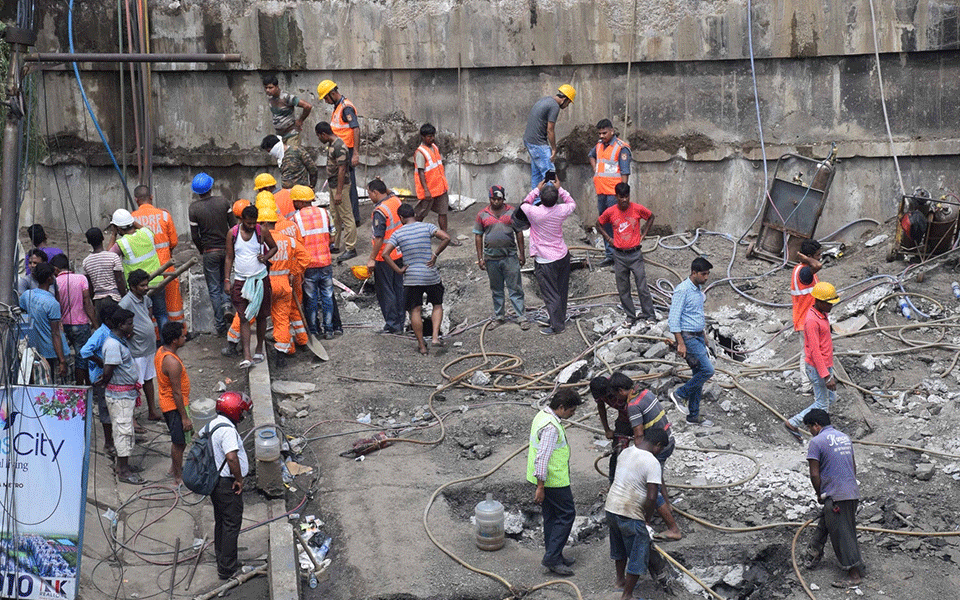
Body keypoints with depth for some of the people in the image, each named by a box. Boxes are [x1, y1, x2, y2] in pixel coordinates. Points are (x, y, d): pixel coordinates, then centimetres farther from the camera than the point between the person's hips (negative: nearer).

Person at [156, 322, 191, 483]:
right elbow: (176, 393, -25)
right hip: (175, 406, -10)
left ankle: (174, 468, 39)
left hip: (166, 403, 10)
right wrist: (185, 417, -19)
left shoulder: (161, 352, 1)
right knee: (179, 441, 4)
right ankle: (178, 476, 16)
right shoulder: (172, 362, -29)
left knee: (178, 439, 24)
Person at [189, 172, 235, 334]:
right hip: (226, 248, 3)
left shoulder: (194, 207, -11)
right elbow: (234, 226, 0)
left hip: (210, 252, -3)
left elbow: (195, 236, -8)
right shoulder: (223, 201, -5)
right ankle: (227, 303, -3)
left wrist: (201, 250, 10)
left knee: (214, 288, 6)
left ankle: (221, 325, 7)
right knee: (225, 280, 24)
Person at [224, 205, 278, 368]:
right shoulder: (233, 233, -2)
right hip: (241, 280, 0)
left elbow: (274, 247, 11)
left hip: (260, 279, 0)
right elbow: (229, 258, 5)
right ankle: (247, 356, -12)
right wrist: (227, 280, 0)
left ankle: (259, 349, 26)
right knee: (244, 318, -7)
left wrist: (266, 256, -10)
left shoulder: (261, 231, -3)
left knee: (261, 316, 9)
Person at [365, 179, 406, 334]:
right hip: (399, 254, 8)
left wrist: (371, 259, -20)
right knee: (398, 288, 14)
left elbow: (379, 238, -24)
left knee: (385, 291, 2)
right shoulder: (396, 200, 2)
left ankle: (392, 324, 5)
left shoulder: (380, 212, -21)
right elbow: (390, 193, 31)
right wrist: (380, 184, 23)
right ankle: (400, 323, 21)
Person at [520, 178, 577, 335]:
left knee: (550, 294, 4)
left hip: (545, 261, -4)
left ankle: (557, 325, 10)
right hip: (563, 256, 4)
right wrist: (559, 189, 13)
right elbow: (572, 204, 11)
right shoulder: (560, 211, -14)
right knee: (561, 291, 19)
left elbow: (524, 204, 2)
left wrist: (537, 189, 6)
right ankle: (561, 317, 34)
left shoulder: (534, 212, -23)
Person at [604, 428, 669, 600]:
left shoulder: (626, 452, 2)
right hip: (630, 515, -8)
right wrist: (647, 521, -10)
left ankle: (620, 580, 48)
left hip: (611, 507, 8)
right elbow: (651, 498, -23)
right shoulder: (652, 463, -19)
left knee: (619, 547, 29)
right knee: (638, 555, 10)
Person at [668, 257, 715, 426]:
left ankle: (694, 415, 17)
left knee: (699, 374, 9)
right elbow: (674, 318, -20)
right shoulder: (682, 290, -18)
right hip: (688, 337, -9)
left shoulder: (699, 288, 11)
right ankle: (680, 394, 1)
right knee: (707, 370, -16)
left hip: (698, 336, 9)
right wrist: (681, 343, -23)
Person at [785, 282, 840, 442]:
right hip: (817, 368, -10)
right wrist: (826, 376, -26)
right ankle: (793, 424, 8)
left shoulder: (822, 315, 8)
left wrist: (830, 370, 23)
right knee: (822, 404, -1)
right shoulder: (812, 321, -23)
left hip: (826, 365, 10)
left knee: (831, 398, 15)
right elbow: (815, 351, -25)